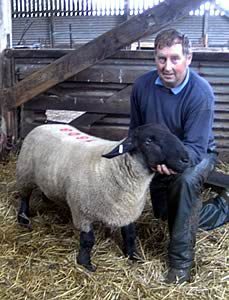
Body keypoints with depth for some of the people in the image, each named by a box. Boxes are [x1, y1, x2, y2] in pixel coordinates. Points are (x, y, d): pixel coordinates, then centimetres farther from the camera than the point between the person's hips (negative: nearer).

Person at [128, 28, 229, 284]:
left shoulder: (201, 92, -32)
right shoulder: (142, 85, -19)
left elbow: (195, 147, -36)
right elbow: (135, 131, -3)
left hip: (196, 155, -5)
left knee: (186, 180, -40)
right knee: (166, 215, 20)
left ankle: (181, 261, -24)